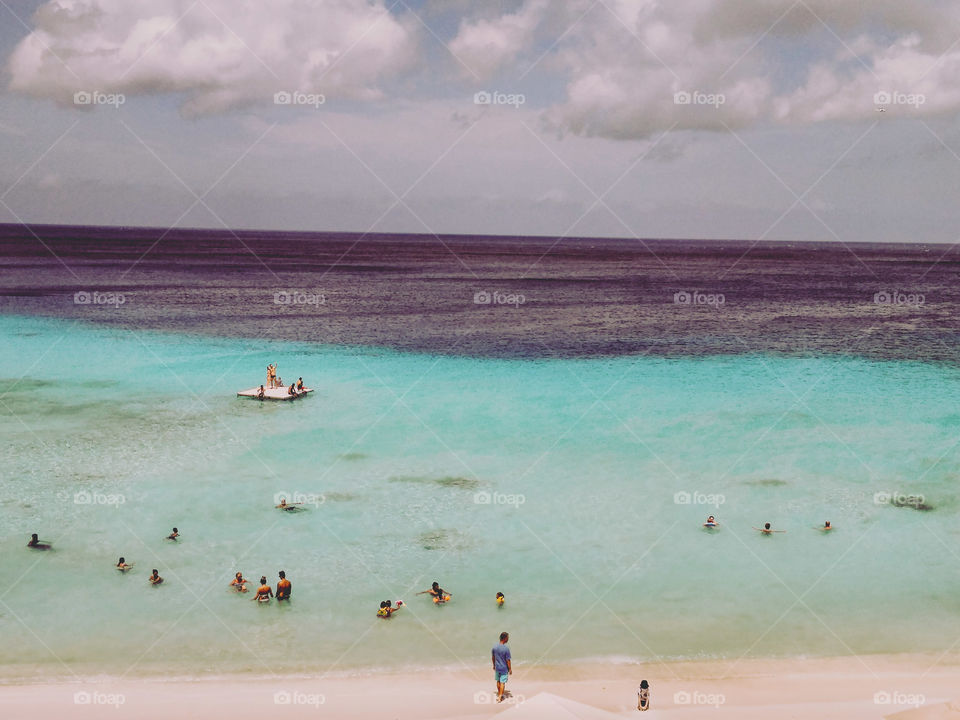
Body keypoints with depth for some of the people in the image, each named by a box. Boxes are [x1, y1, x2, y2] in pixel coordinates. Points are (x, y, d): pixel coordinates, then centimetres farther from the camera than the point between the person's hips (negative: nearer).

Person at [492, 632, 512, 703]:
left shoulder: (495, 647, -7)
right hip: (504, 669, -5)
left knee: (498, 681, 20)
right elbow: (508, 660, -17)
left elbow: (493, 657, 5)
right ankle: (500, 697, 8)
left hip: (497, 668, 5)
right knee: (502, 682, 5)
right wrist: (510, 669, -5)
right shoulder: (506, 649, -24)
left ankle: (499, 694, 37)